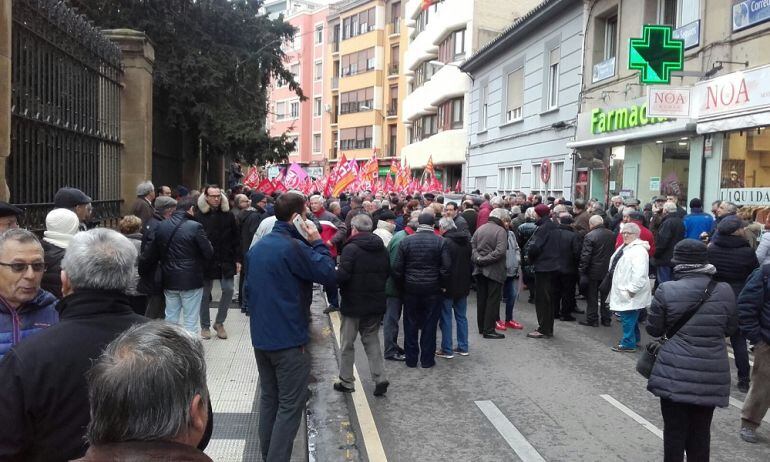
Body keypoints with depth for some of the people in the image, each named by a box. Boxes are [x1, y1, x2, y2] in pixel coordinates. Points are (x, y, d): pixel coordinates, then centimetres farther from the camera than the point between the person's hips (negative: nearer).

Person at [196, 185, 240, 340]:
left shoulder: (228, 215, 3)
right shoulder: (199, 217, -5)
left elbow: (236, 239, 6)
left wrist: (237, 259, 2)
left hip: (226, 261, 2)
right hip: (206, 262, -2)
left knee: (229, 290, -2)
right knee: (205, 294, 8)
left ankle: (219, 323, 17)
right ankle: (205, 326, 22)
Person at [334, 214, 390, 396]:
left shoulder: (351, 248, -17)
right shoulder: (382, 249, 3)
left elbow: (342, 276, -23)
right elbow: (387, 273, 12)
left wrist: (334, 275, -4)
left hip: (353, 304, -5)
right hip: (376, 304, 6)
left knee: (347, 344, 9)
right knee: (372, 340, 17)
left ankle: (346, 382, 17)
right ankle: (380, 379, 10)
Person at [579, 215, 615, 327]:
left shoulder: (590, 236, -17)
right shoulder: (611, 234, 2)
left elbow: (585, 256, -18)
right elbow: (614, 251, 11)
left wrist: (582, 271, -12)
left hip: (593, 271, -5)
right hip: (608, 270, 6)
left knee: (592, 297, 5)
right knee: (605, 296, 15)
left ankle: (592, 319, 10)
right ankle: (606, 319, 21)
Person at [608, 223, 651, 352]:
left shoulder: (639, 250, -18)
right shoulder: (624, 247, 14)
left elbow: (640, 274, -26)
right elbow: (615, 266, 23)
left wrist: (631, 289, -25)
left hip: (630, 293, -10)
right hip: (622, 290, 10)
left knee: (628, 318, -3)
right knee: (629, 317, 20)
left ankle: (628, 344, 7)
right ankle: (635, 338, 34)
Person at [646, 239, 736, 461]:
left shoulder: (666, 291, -11)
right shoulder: (724, 291, -4)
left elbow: (653, 329, -2)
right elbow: (731, 328, 9)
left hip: (674, 375, -2)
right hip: (711, 376, 2)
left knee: (674, 430, 9)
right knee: (701, 432, 15)